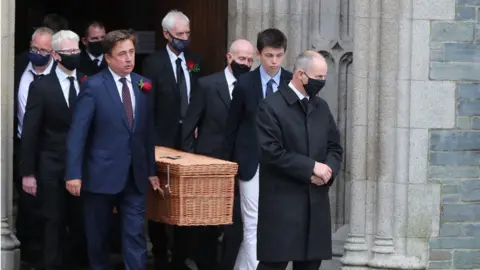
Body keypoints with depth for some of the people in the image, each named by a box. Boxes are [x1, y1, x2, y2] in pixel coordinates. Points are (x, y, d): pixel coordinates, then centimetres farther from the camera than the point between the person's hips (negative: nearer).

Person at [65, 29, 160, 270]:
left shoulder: (142, 85, 7)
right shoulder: (93, 86, -8)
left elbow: (147, 131, 12)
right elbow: (77, 133, -11)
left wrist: (151, 169, 13)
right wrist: (74, 173, -17)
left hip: (135, 176, 3)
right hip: (102, 174, -3)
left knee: (135, 236, -1)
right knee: (97, 236, 11)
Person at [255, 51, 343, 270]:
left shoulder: (322, 107, 14)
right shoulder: (270, 107, -8)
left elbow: (334, 147, 16)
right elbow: (271, 152, -16)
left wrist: (328, 169, -7)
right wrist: (311, 167, -16)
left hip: (316, 202, 7)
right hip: (281, 203, -7)